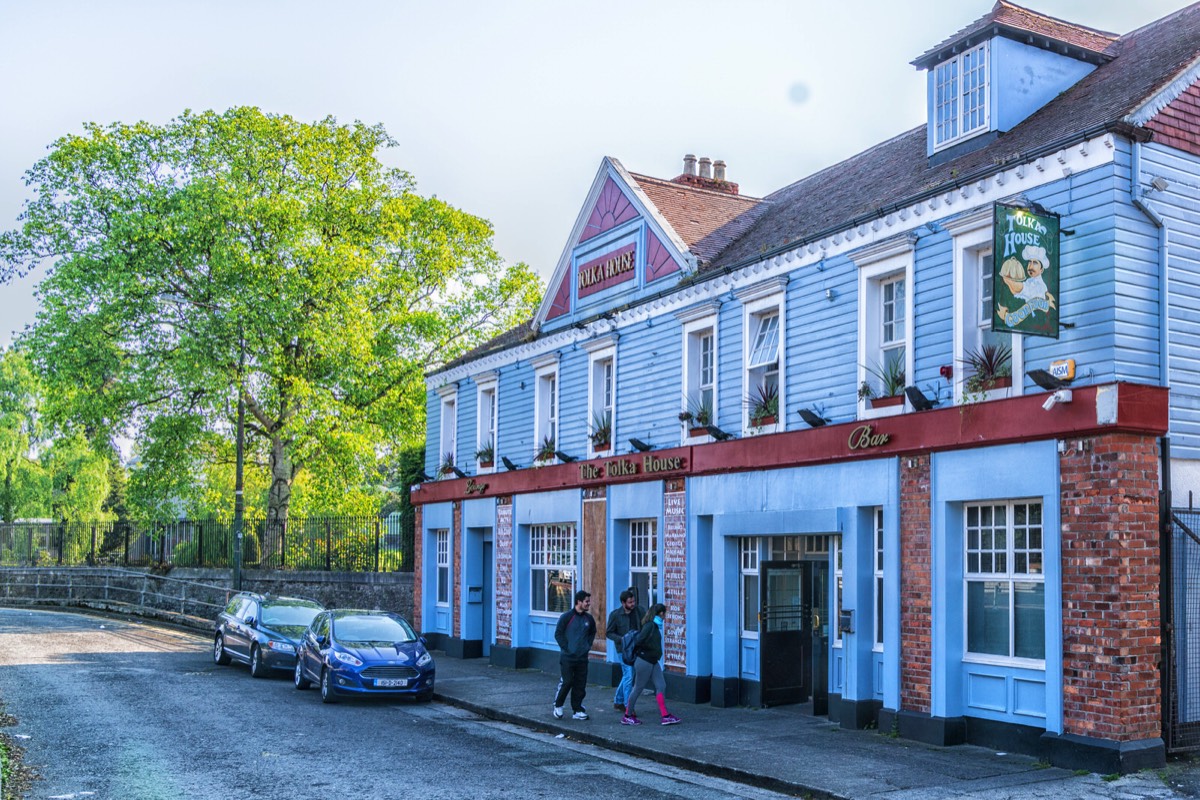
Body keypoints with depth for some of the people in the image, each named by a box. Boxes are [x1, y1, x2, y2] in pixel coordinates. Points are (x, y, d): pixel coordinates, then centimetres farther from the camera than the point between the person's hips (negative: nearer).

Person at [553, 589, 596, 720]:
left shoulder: (589, 619, 7)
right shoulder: (567, 617, -8)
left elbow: (592, 633, 23)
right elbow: (558, 634, -4)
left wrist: (588, 645, 11)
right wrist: (566, 647, -8)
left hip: (582, 658, 5)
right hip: (568, 657, -5)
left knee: (580, 685, 4)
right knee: (567, 682, -6)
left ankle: (578, 710, 12)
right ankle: (558, 706, 14)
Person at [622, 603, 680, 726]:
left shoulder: (655, 625, 11)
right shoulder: (650, 625, -18)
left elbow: (639, 638, 16)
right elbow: (640, 641, -25)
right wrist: (652, 648, -11)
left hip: (652, 662, 9)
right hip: (644, 661, -9)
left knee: (661, 686, 5)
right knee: (638, 688, 1)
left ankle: (666, 716, 7)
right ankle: (627, 716, 13)